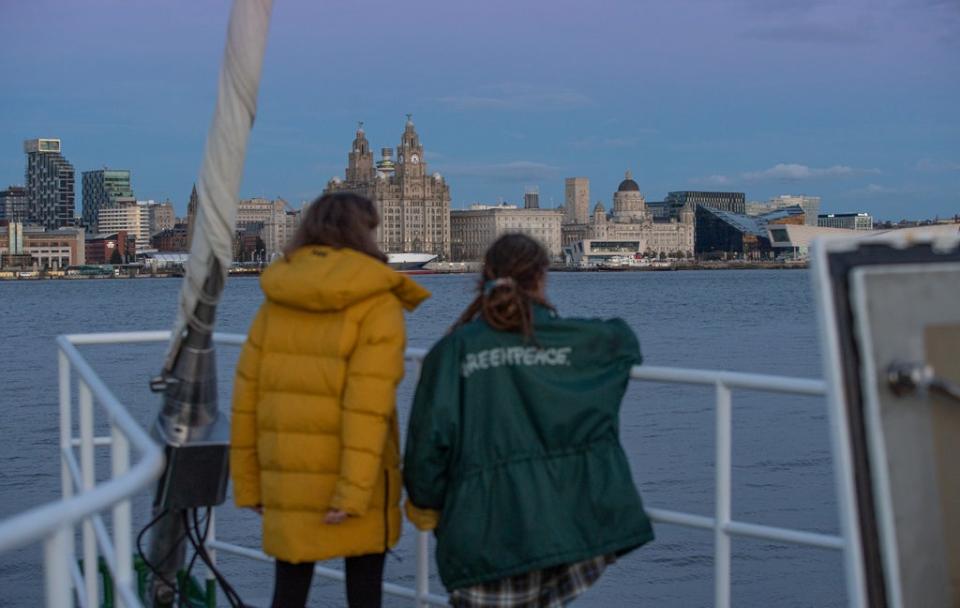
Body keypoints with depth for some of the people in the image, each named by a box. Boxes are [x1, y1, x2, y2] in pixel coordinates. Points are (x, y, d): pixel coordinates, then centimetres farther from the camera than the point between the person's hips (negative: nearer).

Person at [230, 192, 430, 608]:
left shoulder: (277, 301, 7)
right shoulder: (377, 304, -7)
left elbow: (247, 395, 4)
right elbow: (368, 405, -17)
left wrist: (248, 482, 10)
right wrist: (354, 491, -19)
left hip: (287, 478, 4)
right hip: (354, 478, -4)